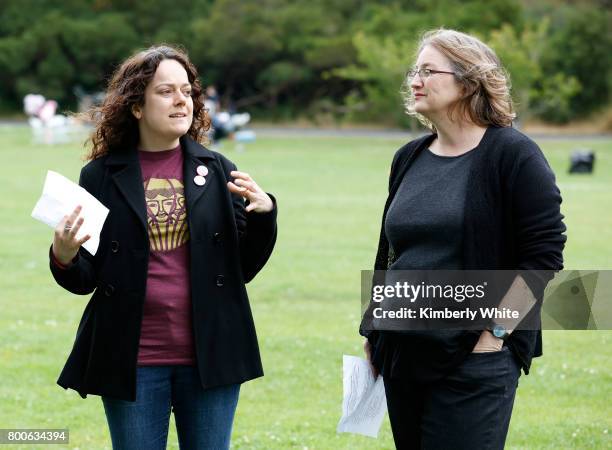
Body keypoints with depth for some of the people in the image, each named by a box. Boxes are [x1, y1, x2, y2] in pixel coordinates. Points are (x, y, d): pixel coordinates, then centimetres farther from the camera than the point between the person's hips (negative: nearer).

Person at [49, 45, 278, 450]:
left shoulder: (217, 171, 5)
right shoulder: (101, 176, 1)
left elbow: (245, 267, 6)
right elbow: (85, 279, 3)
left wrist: (264, 214, -11)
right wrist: (64, 257, -19)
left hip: (209, 356, 1)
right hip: (132, 361, -1)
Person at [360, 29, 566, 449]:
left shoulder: (512, 155, -8)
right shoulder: (410, 158, 11)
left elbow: (544, 254, -11)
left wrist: (495, 333, -14)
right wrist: (373, 334, 20)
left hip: (474, 363, -6)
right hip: (403, 357, 6)